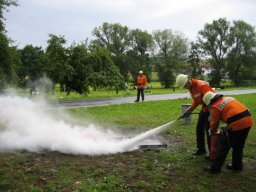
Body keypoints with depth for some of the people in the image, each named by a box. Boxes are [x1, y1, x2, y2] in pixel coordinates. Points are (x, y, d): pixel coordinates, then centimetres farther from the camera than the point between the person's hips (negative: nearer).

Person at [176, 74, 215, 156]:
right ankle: (201, 149, 24)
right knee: (199, 129, 11)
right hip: (204, 108, 9)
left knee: (208, 130, -7)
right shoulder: (190, 88, 3)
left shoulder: (201, 85, -27)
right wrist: (190, 109, 2)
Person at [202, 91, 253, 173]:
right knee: (238, 146, 24)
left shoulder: (215, 107, -1)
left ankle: (214, 168, 12)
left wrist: (212, 131, 28)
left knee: (224, 146, 5)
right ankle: (237, 166, 36)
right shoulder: (228, 98, 20)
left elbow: (214, 122, 6)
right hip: (248, 120, 8)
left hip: (236, 124, -8)